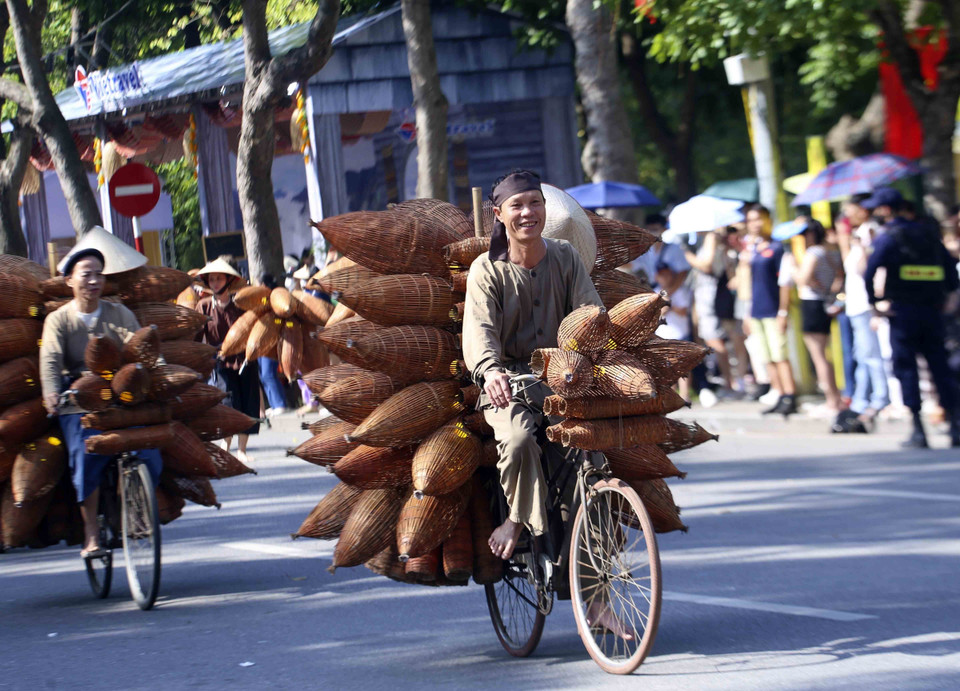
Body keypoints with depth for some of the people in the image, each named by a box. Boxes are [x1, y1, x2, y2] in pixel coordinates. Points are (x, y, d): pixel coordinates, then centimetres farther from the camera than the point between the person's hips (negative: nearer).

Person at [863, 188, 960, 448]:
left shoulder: (888, 237, -7)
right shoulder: (928, 232, 11)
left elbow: (869, 272, -18)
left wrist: (873, 302, -9)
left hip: (903, 311, -5)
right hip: (932, 309, 5)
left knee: (905, 368, 1)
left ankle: (918, 430, -4)